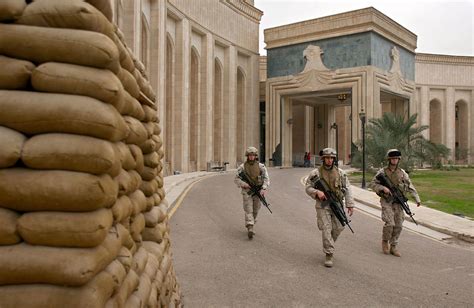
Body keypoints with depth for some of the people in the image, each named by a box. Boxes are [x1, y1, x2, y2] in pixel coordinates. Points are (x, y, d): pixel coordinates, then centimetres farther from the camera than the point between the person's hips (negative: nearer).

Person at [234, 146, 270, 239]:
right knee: (248, 211, -12)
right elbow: (236, 179, -1)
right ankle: (251, 230, -23)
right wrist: (243, 184, -21)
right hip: (247, 192, -2)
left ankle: (250, 225, 37)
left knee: (255, 211, 13)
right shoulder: (242, 167, -3)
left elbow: (266, 179, -8)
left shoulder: (261, 166, -3)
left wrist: (264, 189, -25)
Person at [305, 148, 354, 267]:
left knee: (338, 228, 9)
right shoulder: (316, 173, -3)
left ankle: (328, 245, 37)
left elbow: (347, 189, 4)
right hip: (323, 205, -3)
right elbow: (308, 188, -3)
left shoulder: (340, 173, 5)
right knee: (326, 229, -8)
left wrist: (350, 205, -3)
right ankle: (329, 255, -1)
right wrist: (317, 192, -22)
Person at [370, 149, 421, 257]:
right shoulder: (382, 172, -2)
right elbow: (372, 184, -3)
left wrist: (417, 199, -2)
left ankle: (393, 247, 16)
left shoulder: (402, 173, 7)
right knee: (390, 223, -15)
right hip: (386, 201, -3)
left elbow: (410, 187, 7)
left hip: (398, 202, 4)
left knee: (398, 225, 2)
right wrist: (383, 188, -19)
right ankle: (385, 241, 11)